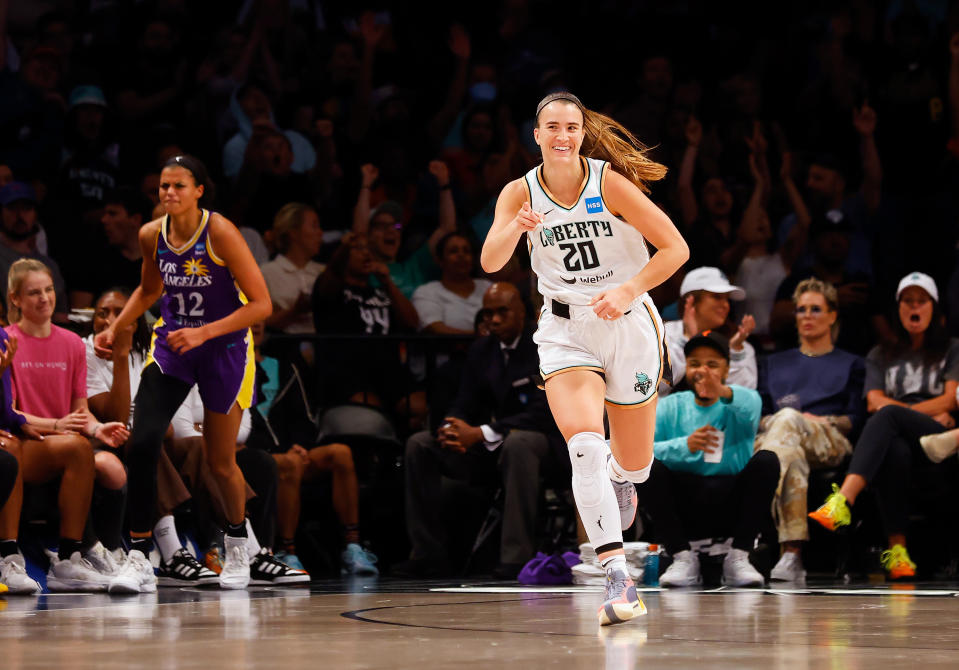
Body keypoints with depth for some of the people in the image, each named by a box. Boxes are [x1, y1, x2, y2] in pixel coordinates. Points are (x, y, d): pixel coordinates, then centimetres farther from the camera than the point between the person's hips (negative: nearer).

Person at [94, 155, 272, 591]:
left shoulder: (220, 233, -20)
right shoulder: (152, 235, -5)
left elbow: (261, 305, -20)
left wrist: (204, 333, -27)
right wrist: (115, 329, 6)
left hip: (225, 346, -3)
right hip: (172, 343, 3)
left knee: (220, 463, 7)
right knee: (141, 444, -16)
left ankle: (237, 543, 36)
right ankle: (138, 557, -11)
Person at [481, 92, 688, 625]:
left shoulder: (610, 183, -13)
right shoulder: (520, 193, -6)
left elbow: (676, 248, -13)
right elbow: (490, 262, -20)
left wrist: (628, 291, -26)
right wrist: (516, 229, -41)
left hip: (628, 323, 0)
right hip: (565, 330, 0)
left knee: (634, 463, 11)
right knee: (585, 447, -23)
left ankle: (621, 480, 51)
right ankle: (618, 579, -26)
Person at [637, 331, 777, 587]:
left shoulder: (739, 402, 6)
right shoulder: (671, 407, 9)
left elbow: (750, 407, -22)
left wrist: (724, 392, -45)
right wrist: (685, 445, -26)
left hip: (732, 507, -1)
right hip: (682, 507, 1)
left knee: (766, 461, -24)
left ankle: (738, 558, -20)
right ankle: (683, 557, -18)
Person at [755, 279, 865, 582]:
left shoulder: (850, 364, 30)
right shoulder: (775, 364, 37)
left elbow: (857, 420, 13)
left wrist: (823, 421, -6)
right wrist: (770, 422, -3)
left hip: (829, 443, -2)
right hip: (773, 437, 2)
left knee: (788, 418, -42)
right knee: (791, 453, -43)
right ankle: (791, 553, -61)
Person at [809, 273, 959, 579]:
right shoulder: (881, 356, 28)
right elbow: (874, 401, 12)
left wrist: (896, 409, -5)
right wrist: (930, 414, -2)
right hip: (898, 440, 2)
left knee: (888, 415, -37)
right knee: (894, 450, -41)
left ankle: (843, 500, -60)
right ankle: (896, 548, -47)